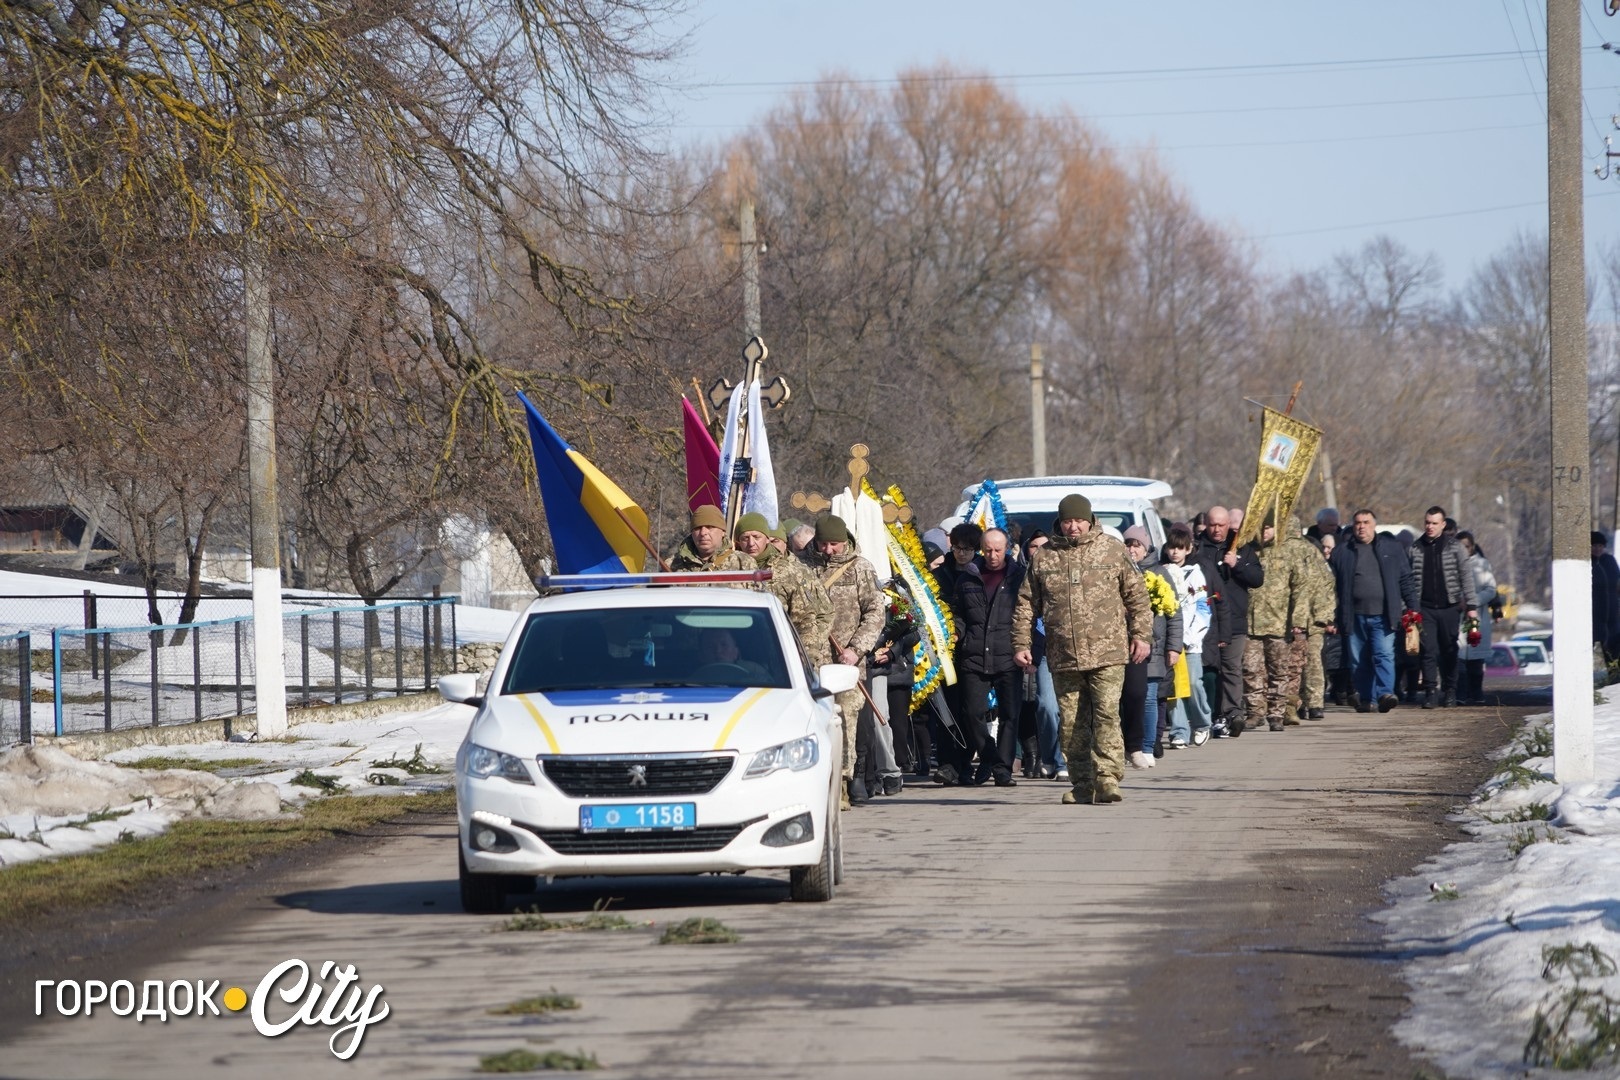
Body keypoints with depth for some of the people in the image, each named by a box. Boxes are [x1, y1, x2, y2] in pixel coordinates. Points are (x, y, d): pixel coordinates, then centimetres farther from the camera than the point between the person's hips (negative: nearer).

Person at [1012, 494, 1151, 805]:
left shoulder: (1113, 551, 5)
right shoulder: (1044, 557, 10)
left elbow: (1137, 596, 8)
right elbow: (1026, 605, 14)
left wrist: (1141, 635, 2)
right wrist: (1021, 644, 9)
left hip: (1107, 654, -3)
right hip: (1063, 659, 3)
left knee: (1107, 715, -13)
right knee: (1072, 724, 4)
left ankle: (1107, 777, -14)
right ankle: (1082, 785, 9)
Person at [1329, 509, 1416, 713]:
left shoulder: (1392, 548, 9)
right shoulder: (1342, 552, 8)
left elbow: (1406, 579, 10)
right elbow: (1334, 586, 7)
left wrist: (1413, 608, 5)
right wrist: (1333, 616, 2)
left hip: (1383, 616, -1)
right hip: (1355, 617, 1)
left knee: (1385, 655, -14)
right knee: (1359, 661, 5)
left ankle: (1385, 694, -20)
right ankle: (1364, 699, 12)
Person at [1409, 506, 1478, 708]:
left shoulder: (1455, 548, 2)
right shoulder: (1416, 549, 4)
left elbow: (1466, 578, 1)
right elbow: (1410, 580, 6)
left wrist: (1471, 606, -5)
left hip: (1450, 608, 0)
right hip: (1425, 608, 0)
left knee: (1449, 652, 7)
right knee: (1429, 651, -8)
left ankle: (1449, 691, 17)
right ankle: (1431, 692, -8)